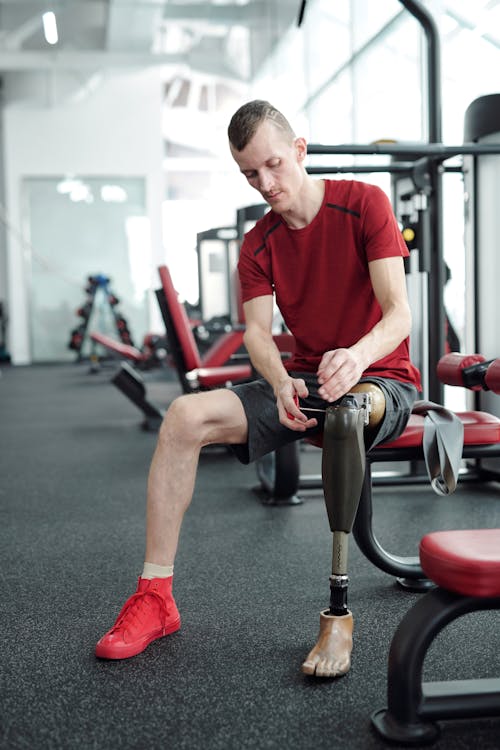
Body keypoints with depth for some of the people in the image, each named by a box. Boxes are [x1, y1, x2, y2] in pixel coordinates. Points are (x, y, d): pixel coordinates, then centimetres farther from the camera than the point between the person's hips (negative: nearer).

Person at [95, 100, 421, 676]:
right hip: (301, 380, 5)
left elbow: (398, 314, -17)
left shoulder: (363, 203, -8)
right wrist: (282, 385, -29)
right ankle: (155, 595, -11)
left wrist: (357, 356, -40)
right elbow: (257, 333, -6)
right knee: (185, 416, -17)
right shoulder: (258, 245, 6)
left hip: (381, 378, -4)